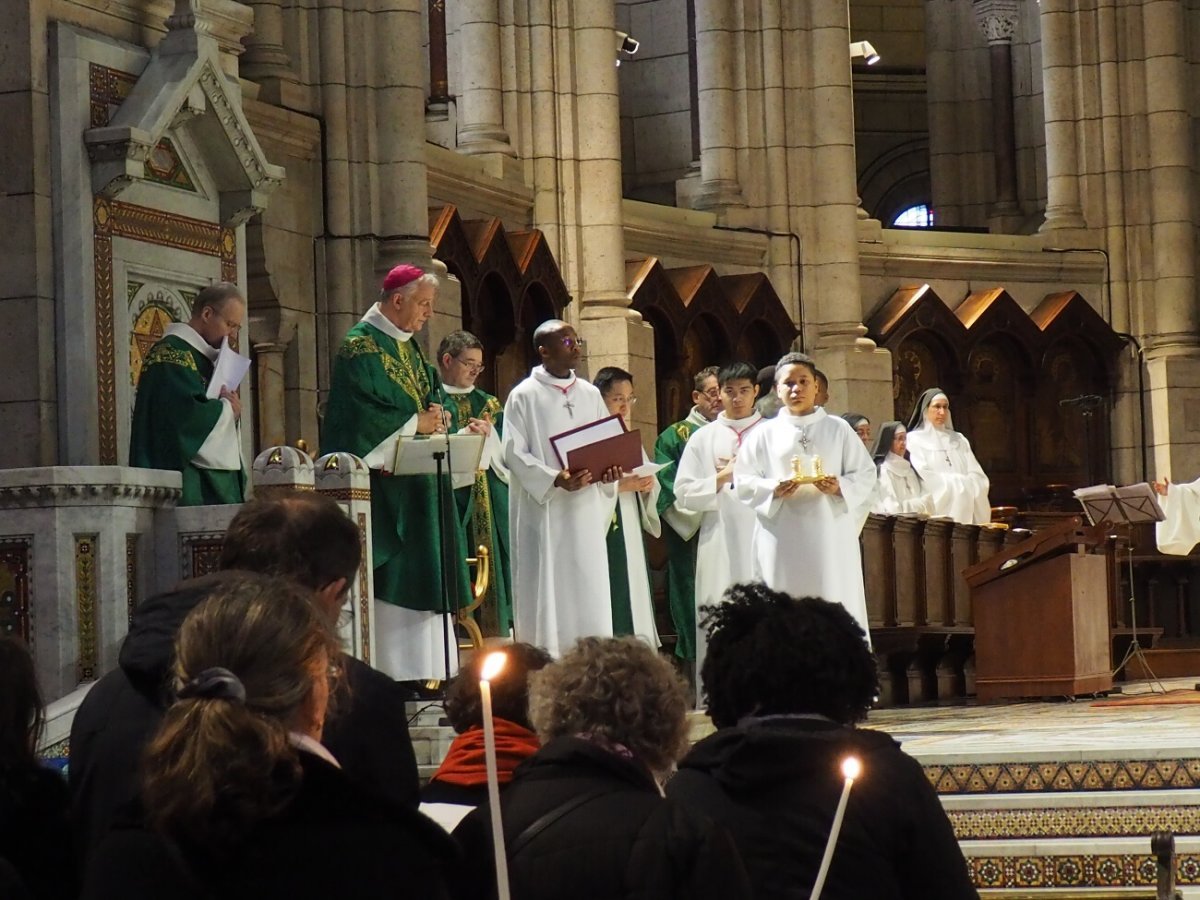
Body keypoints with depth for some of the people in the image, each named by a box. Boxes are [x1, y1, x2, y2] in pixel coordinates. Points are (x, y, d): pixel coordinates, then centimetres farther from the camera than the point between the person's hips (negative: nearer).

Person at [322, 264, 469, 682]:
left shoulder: (409, 347, 18)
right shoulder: (362, 346, -9)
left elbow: (432, 394, 22)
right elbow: (361, 412, -18)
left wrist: (437, 415, -1)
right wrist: (415, 423, -12)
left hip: (417, 481, 9)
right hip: (381, 480, -9)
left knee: (422, 572, 5)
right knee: (390, 576, -11)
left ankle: (422, 669, 6)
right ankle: (389, 673, -11)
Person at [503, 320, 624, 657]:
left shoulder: (590, 395, 13)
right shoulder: (524, 396, -1)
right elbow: (514, 452, -8)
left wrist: (607, 469, -9)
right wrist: (555, 479, -22)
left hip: (585, 509, 4)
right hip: (542, 510, -4)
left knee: (588, 592, 1)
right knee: (546, 592, -6)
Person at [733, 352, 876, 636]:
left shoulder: (838, 429, 10)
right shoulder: (764, 434, 10)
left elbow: (866, 475, 6)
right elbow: (743, 482, 5)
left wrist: (840, 487, -14)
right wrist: (774, 489, -14)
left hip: (831, 538, 0)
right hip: (783, 542, 0)